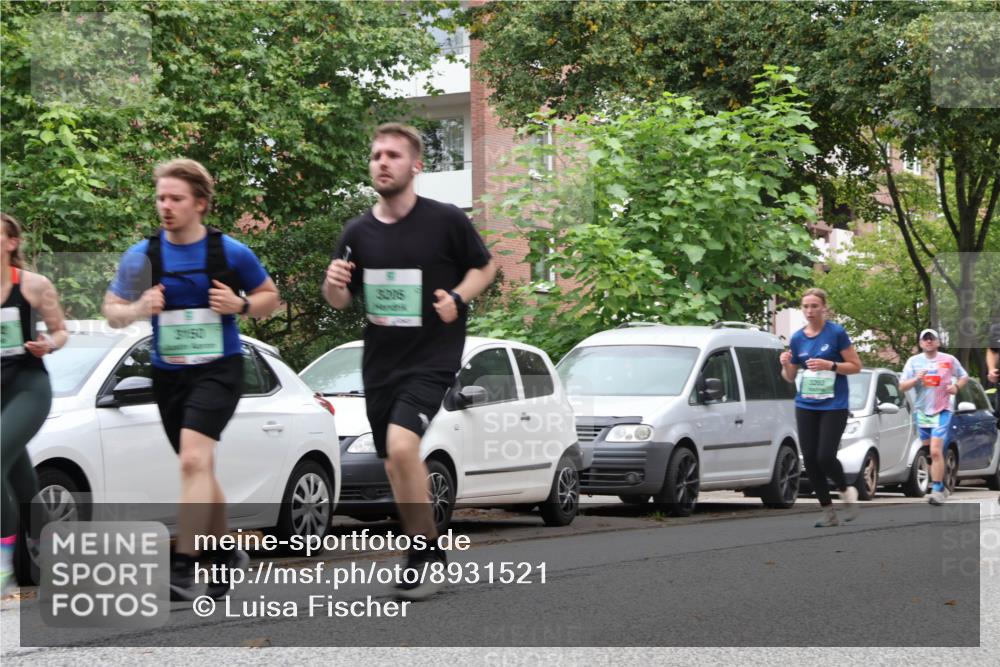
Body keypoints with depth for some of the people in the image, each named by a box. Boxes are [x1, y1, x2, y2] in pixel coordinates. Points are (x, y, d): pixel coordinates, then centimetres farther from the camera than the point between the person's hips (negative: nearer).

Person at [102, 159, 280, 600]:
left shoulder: (231, 253, -5)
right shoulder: (142, 255, 0)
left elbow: (269, 295, 9)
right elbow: (111, 312, 6)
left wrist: (242, 305, -13)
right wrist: (136, 310, -16)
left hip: (218, 369, -4)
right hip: (168, 373, 4)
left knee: (194, 459, -23)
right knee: (200, 470, 17)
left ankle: (182, 571, -27)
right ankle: (227, 555, 36)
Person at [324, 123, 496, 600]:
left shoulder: (447, 221, -8)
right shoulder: (358, 232, 2)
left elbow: (485, 268, 6)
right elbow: (341, 300, 11)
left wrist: (458, 298, -13)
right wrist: (333, 285, -12)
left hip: (431, 358, -5)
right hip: (379, 361, 5)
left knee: (401, 445, -25)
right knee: (396, 467, 11)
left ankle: (423, 549, -11)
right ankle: (425, 553, 29)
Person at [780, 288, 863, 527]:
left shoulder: (836, 333, -6)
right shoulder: (797, 338, 7)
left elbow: (856, 366, -5)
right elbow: (790, 377, 14)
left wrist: (830, 365, -19)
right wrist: (786, 364, -8)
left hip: (834, 406, -5)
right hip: (806, 406, 5)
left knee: (825, 456, -14)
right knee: (810, 459, -1)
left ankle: (846, 491, 16)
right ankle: (827, 511, 11)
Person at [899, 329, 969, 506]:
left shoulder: (949, 360, 3)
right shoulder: (914, 361, 6)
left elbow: (964, 376, 15)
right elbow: (902, 386, 4)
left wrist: (956, 386, -6)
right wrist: (916, 379, -15)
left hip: (942, 411, -3)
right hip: (921, 411, 3)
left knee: (936, 451, -17)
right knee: (929, 453, 8)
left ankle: (937, 491, -18)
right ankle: (941, 487, 21)